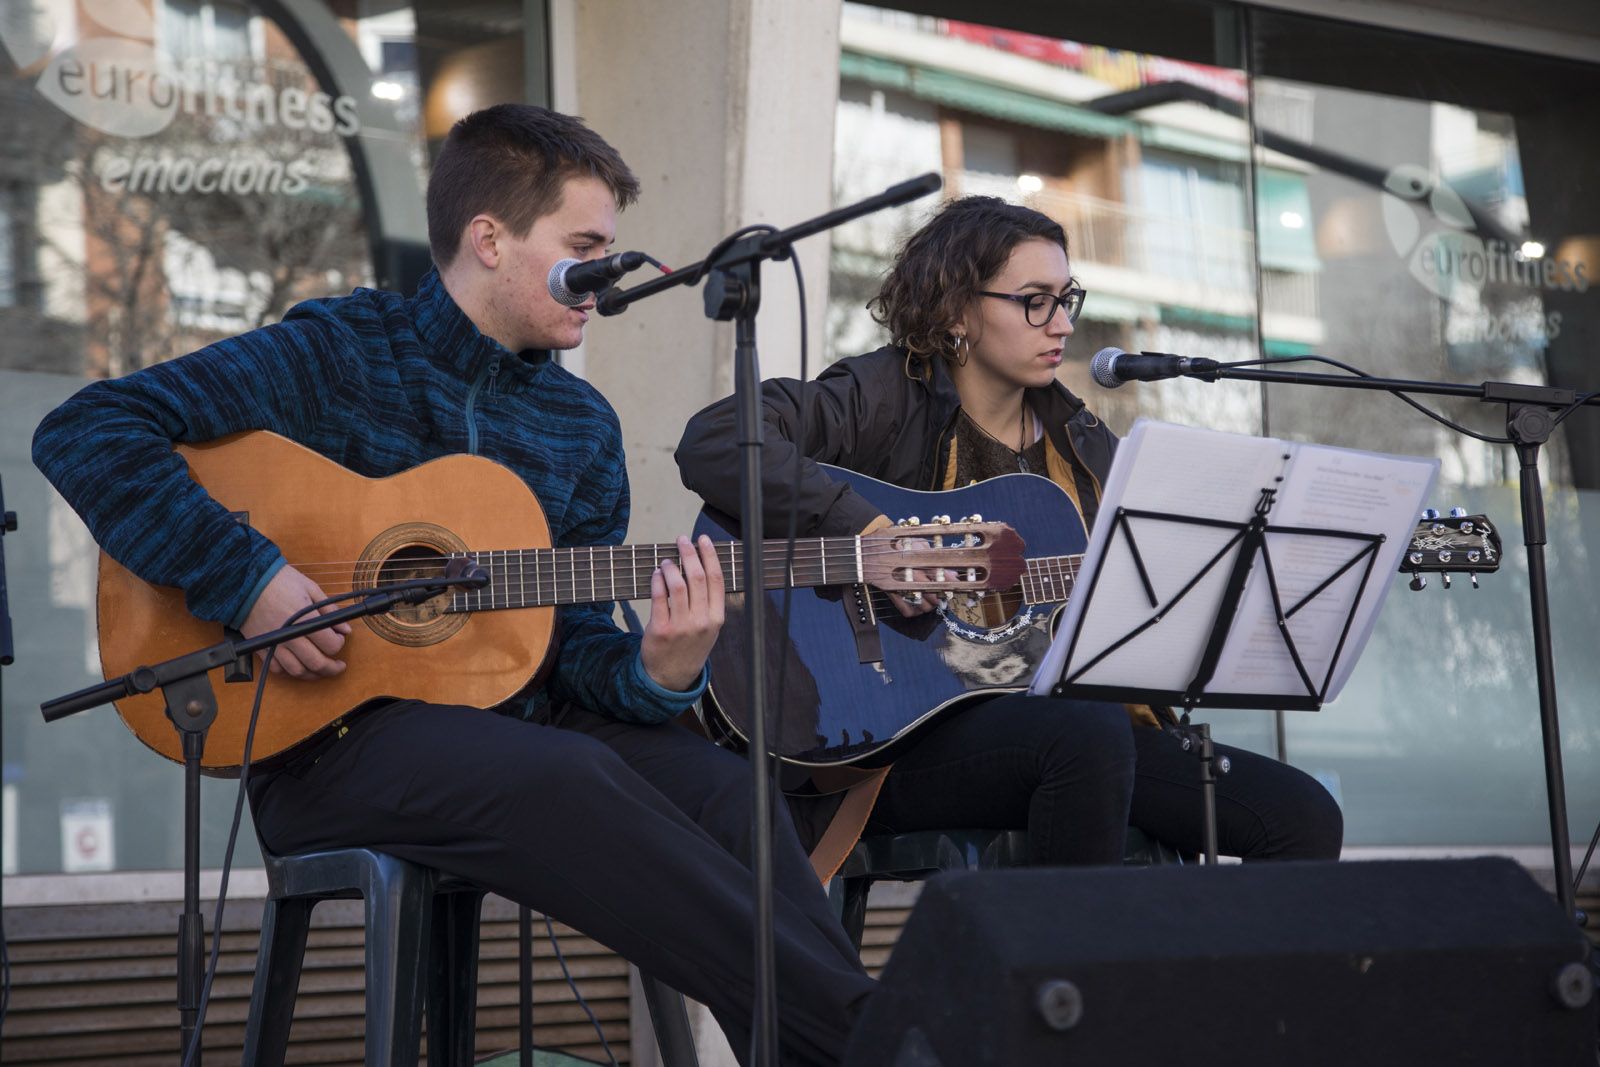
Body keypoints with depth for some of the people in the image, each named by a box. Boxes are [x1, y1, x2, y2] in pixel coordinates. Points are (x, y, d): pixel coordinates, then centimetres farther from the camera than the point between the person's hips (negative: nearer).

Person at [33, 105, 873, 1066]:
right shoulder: (336, 356, -3)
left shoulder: (582, 427, 14)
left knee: (723, 785, -24)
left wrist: (658, 671, -13)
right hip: (329, 737, -6)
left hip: (510, 721, 6)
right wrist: (248, 579, -20)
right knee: (561, 773, -34)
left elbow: (572, 645, 11)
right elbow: (84, 433, -11)